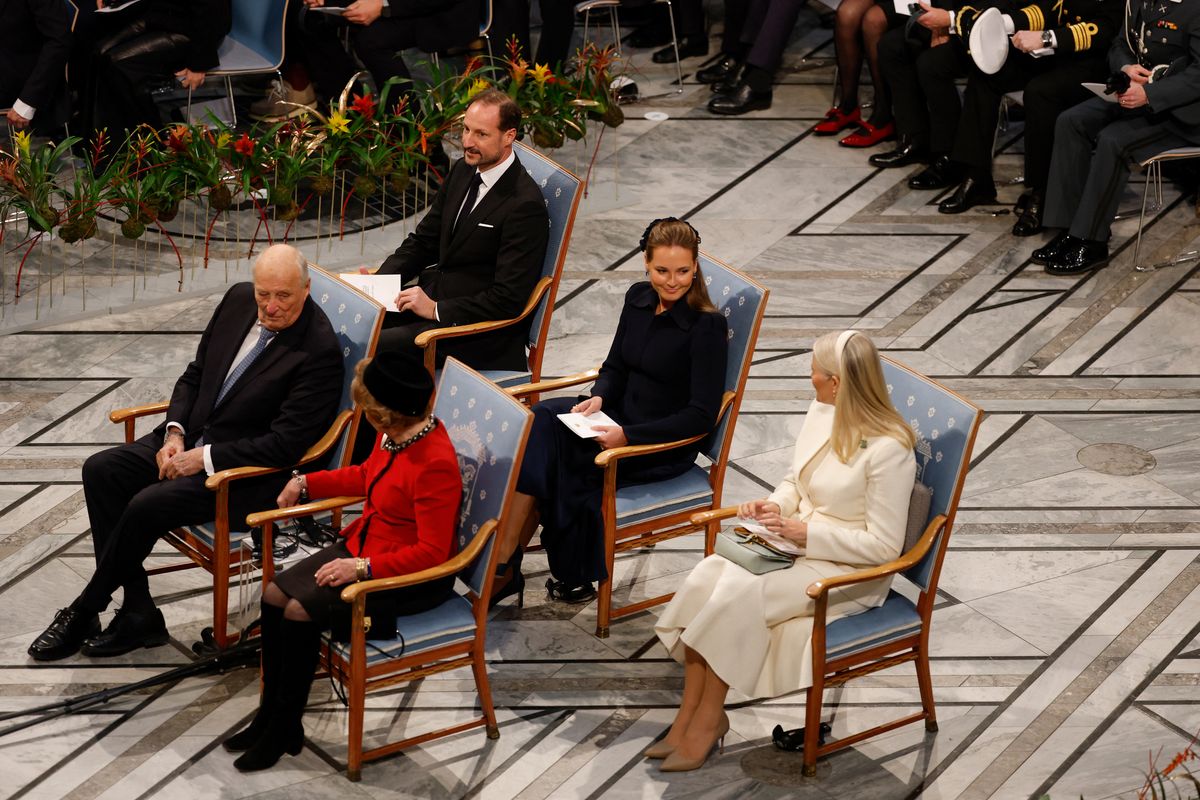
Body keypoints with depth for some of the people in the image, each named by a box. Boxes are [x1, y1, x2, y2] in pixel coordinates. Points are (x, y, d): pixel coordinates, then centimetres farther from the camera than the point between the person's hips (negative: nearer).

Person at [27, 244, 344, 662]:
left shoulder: (320, 351, -21)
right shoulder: (238, 300, 2)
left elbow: (285, 444, -22)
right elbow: (195, 375, 14)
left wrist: (204, 458, -19)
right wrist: (175, 432, -3)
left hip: (250, 471, -8)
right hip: (194, 437, 8)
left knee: (148, 505, -24)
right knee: (100, 471, -9)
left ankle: (84, 613, -3)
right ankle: (137, 611, -8)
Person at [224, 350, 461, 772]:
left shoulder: (435, 465, -29)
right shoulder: (395, 435, -2)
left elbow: (431, 553, -27)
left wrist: (362, 568, -27)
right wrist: (307, 483, 16)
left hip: (411, 579, -9)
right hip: (362, 547, 9)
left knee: (300, 613, -19)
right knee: (274, 595, -3)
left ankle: (285, 729, 1)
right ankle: (269, 716, 8)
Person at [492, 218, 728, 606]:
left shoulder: (707, 326, -15)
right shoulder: (639, 298, 5)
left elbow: (702, 415, -17)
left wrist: (627, 436, -24)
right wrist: (598, 397, -6)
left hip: (667, 445, -7)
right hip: (620, 415, 7)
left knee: (546, 458, -21)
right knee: (542, 420, -20)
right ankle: (505, 563, -21)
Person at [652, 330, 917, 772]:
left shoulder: (888, 449, -21)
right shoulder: (820, 414, 4)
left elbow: (884, 546, -19)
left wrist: (807, 533, -20)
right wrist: (774, 506, -2)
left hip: (851, 573, -8)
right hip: (798, 542, 8)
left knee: (737, 597, -27)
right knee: (706, 577, -18)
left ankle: (708, 720, -9)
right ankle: (687, 719, -15)